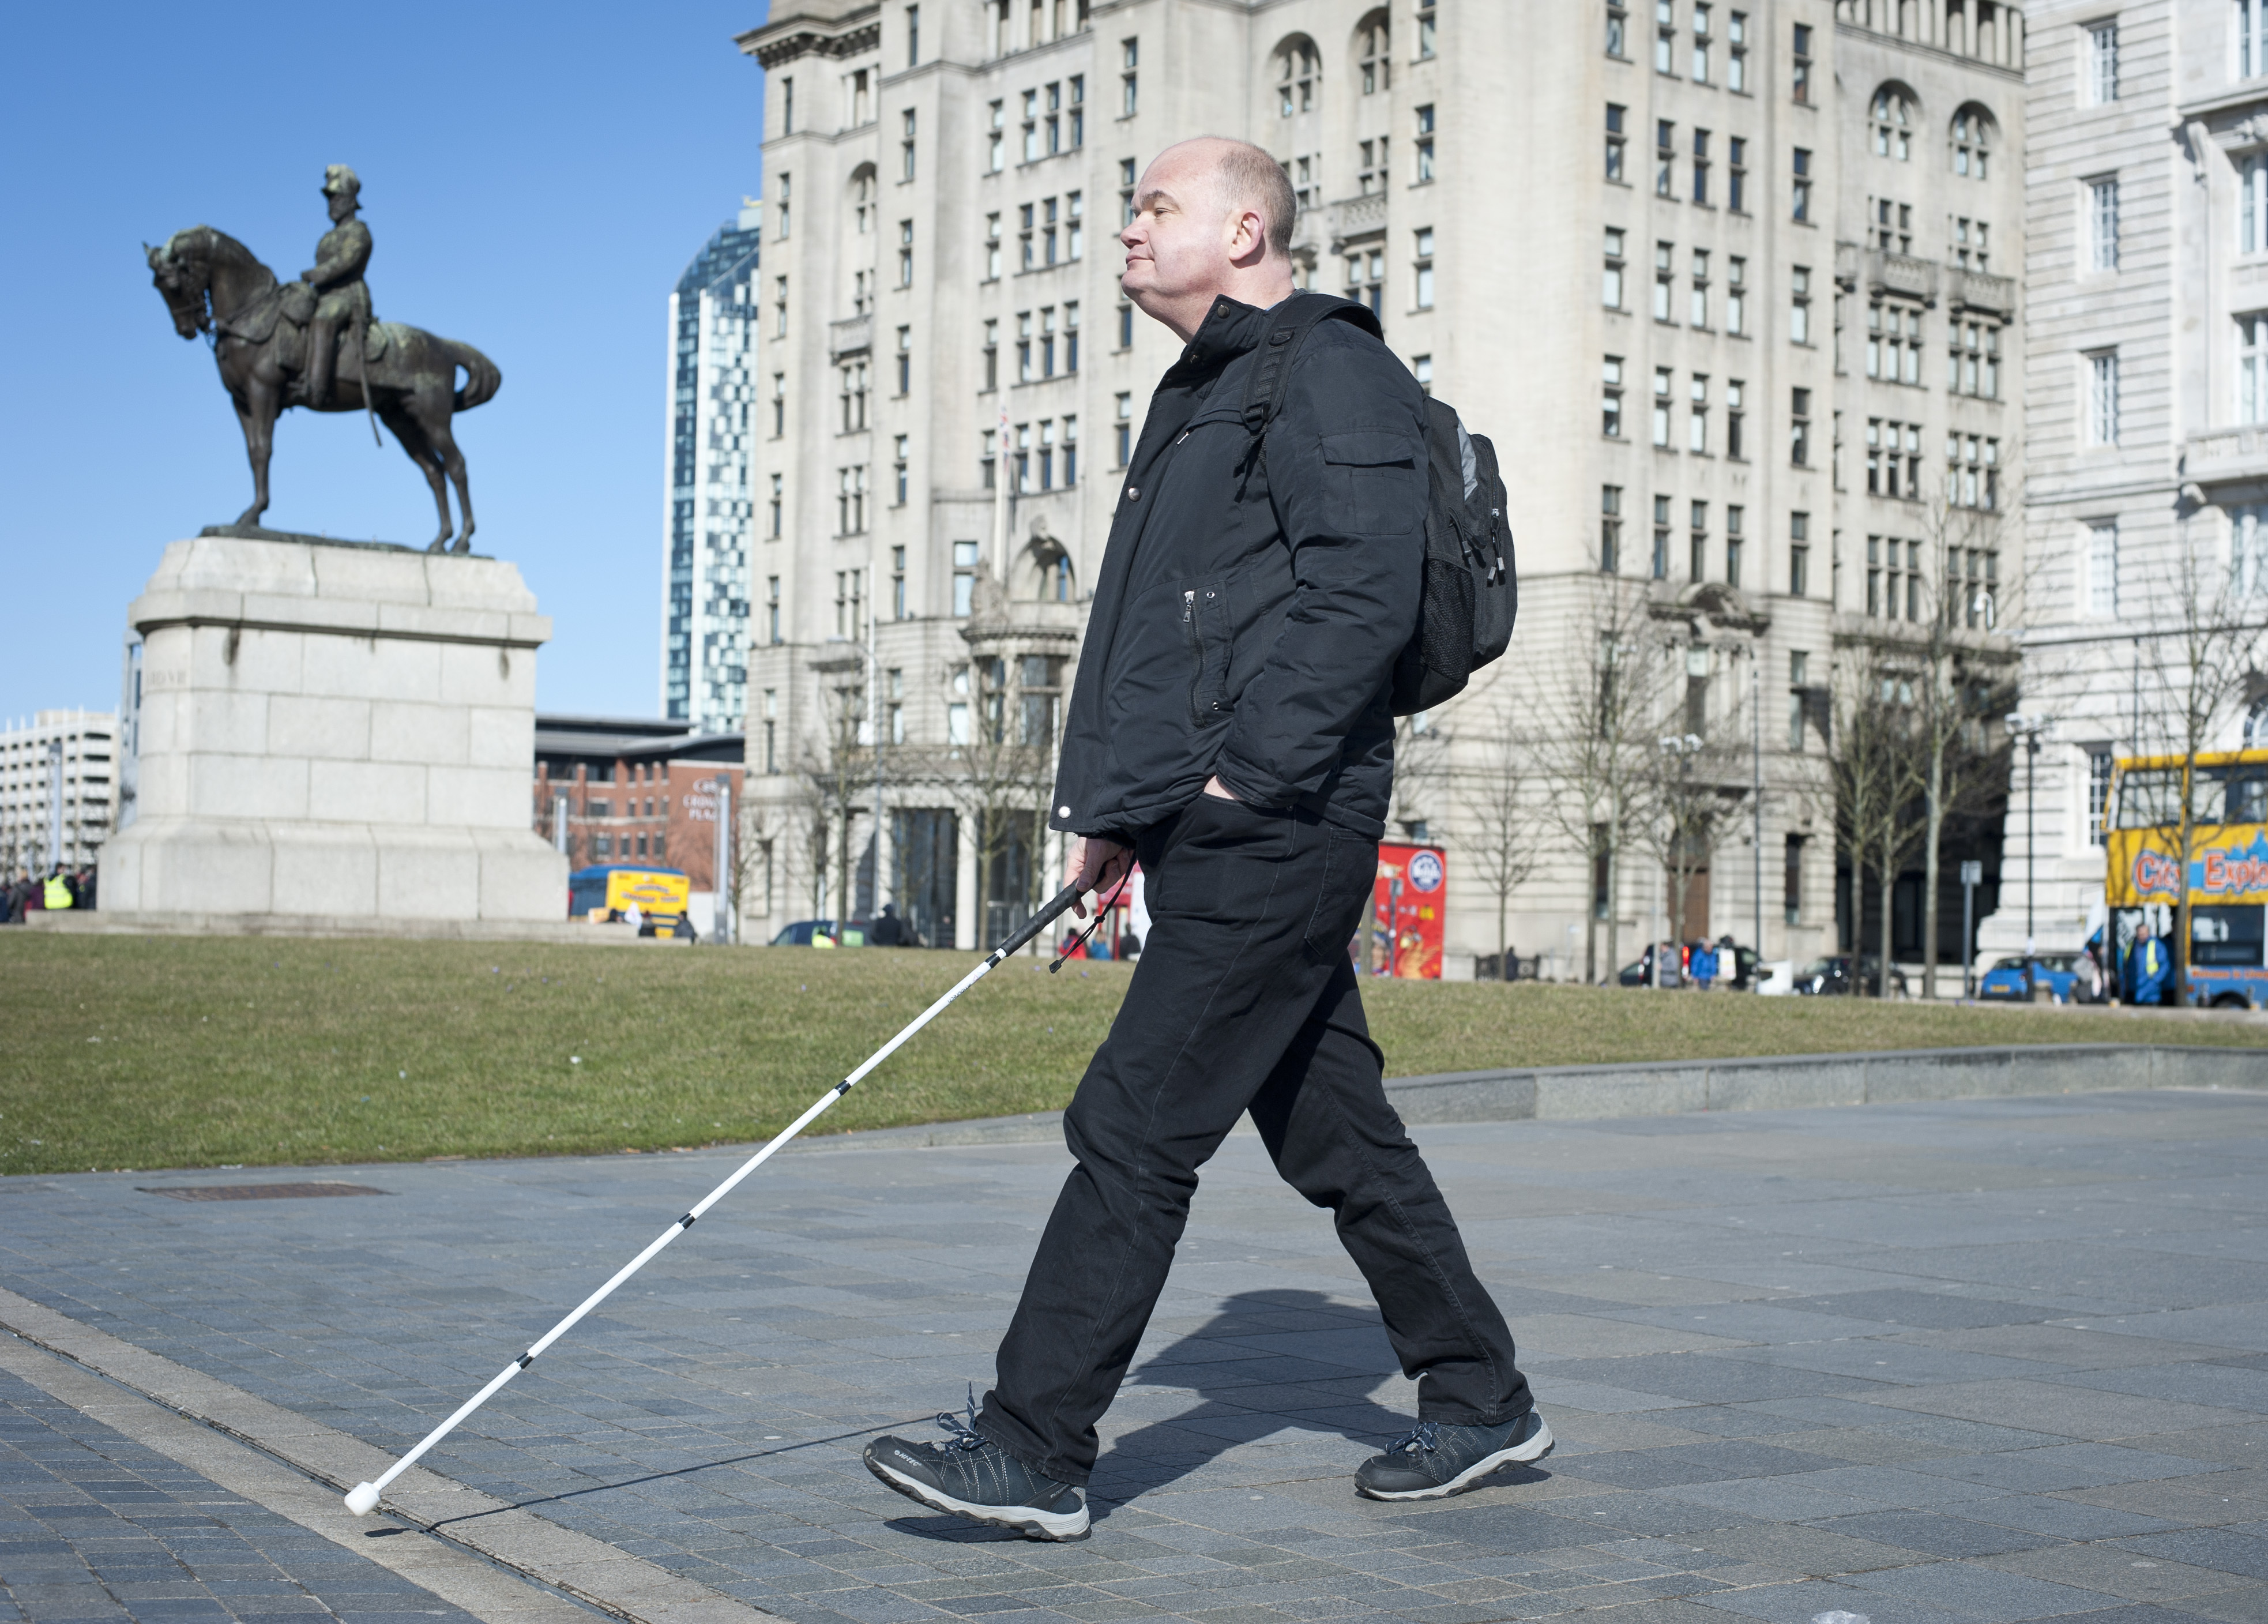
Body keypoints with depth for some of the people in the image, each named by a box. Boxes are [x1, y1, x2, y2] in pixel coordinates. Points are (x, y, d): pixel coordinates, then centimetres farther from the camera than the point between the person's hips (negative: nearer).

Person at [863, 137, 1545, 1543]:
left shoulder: (1331, 375, -7)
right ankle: (1483, 1404, 23)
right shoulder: (1201, 397, 24)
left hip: (1277, 834, -10)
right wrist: (1108, 807, 19)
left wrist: (1252, 773, -21)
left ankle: (1035, 1452, -5)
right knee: (1338, 1136, 13)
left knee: (1133, 1129, -10)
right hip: (1211, 838, 10)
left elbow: (1365, 594, -19)